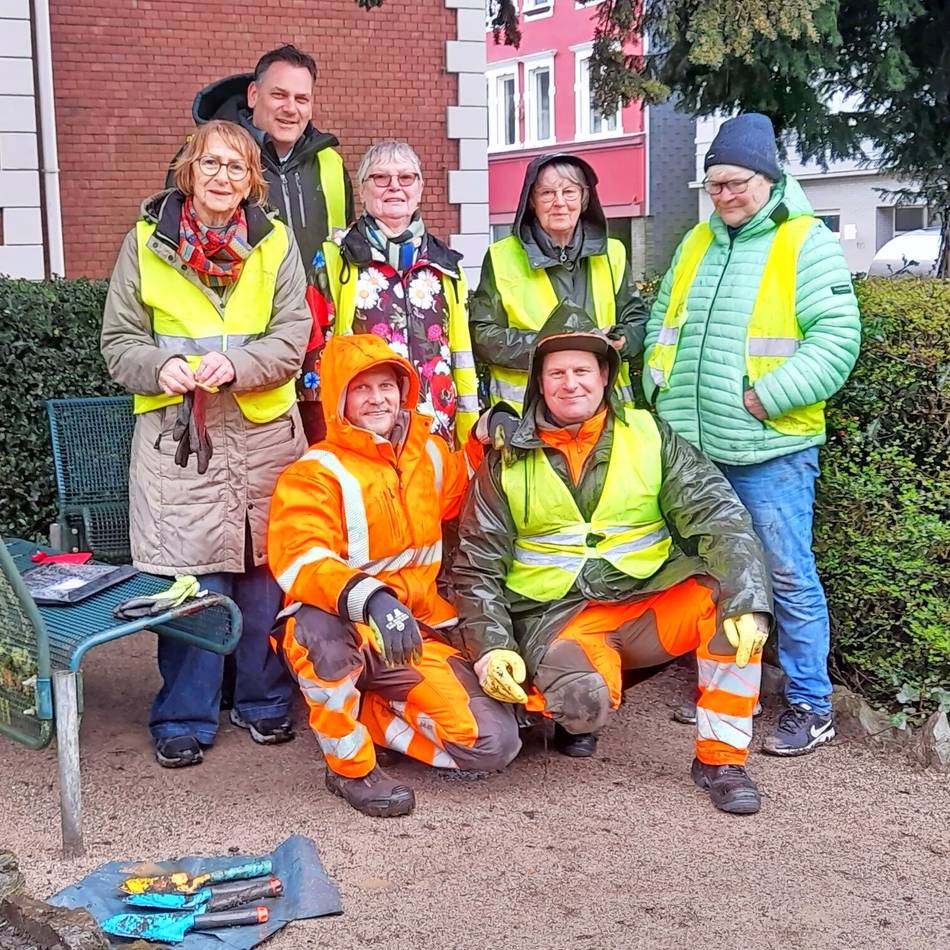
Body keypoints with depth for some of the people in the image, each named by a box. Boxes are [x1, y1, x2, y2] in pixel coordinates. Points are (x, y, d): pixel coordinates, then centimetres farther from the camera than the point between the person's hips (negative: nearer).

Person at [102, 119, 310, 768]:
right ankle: (185, 717, 12)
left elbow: (293, 336, -2)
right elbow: (120, 341, 6)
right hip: (177, 435, -1)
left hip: (265, 431, 1)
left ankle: (264, 701, 24)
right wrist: (160, 366, -15)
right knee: (190, 580, -2)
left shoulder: (276, 242, 5)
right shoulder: (147, 243, 4)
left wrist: (236, 364, -20)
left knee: (268, 571, 7)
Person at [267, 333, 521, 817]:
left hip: (418, 634, 5)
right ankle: (350, 766, -17)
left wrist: (486, 439, 13)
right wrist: (370, 597, -44)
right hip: (344, 633, -5)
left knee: (493, 744, -12)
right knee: (319, 627, -42)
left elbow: (457, 489, 32)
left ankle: (367, 711, 10)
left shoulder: (429, 451, 8)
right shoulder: (316, 473, -11)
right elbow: (301, 562, -26)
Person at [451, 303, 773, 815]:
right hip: (557, 618, -2)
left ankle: (721, 757, -10)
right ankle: (572, 710, 9)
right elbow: (478, 567, 6)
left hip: (651, 600, 2)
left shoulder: (651, 437, 4)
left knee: (729, 601, -26)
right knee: (584, 700, -33)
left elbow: (720, 518, -7)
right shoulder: (508, 461, 4)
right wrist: (491, 646, -10)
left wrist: (747, 602, -23)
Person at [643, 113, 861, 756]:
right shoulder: (697, 242, 15)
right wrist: (659, 383, 6)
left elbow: (837, 338, -13)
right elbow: (663, 321, 23)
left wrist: (768, 397, -18)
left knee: (788, 575, -1)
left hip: (770, 449, -6)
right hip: (691, 445, 6)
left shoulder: (808, 242, -5)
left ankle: (811, 707, 10)